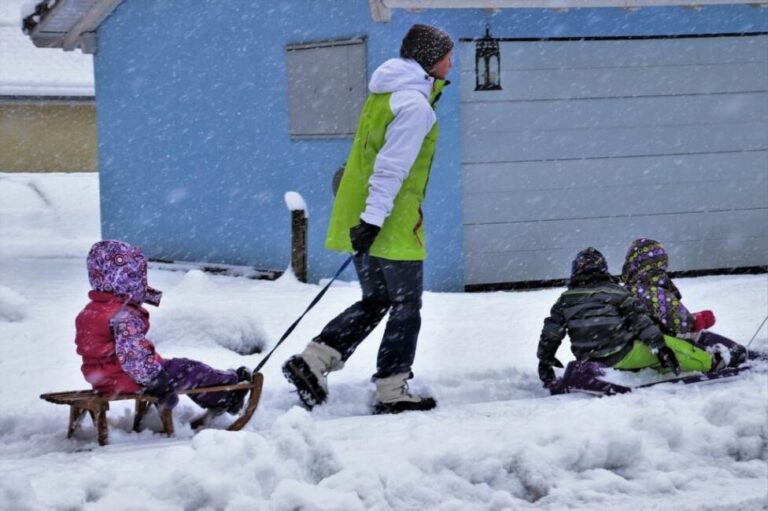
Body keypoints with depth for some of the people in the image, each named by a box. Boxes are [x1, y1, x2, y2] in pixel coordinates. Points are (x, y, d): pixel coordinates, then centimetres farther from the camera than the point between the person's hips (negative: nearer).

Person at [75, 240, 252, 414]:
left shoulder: (89, 312, 10)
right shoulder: (124, 315, -23)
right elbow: (132, 353, -30)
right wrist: (154, 378, -22)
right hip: (127, 380, -10)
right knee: (187, 371, 2)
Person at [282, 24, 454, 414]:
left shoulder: (382, 95, 13)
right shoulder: (414, 104, -15)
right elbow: (392, 166, -22)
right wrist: (373, 219, -26)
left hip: (359, 220, 9)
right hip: (392, 227, -9)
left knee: (375, 302, 17)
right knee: (405, 309, 4)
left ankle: (312, 361, 6)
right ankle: (391, 393, 8)